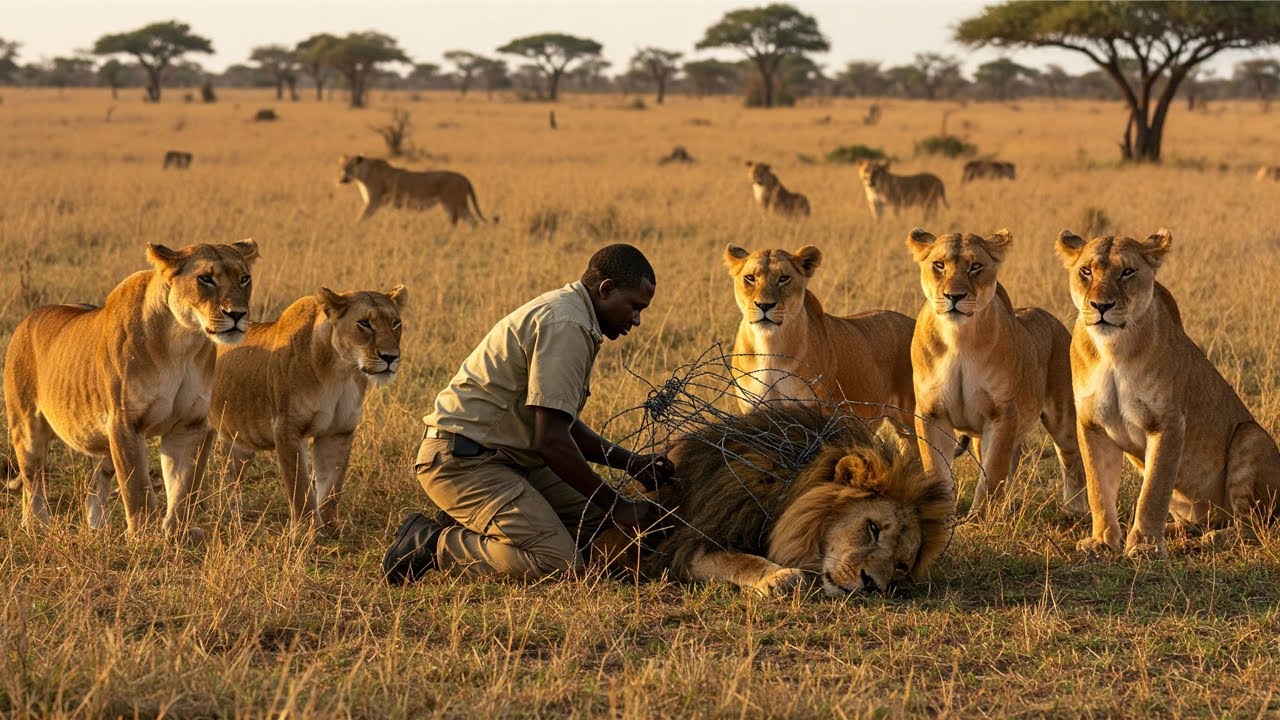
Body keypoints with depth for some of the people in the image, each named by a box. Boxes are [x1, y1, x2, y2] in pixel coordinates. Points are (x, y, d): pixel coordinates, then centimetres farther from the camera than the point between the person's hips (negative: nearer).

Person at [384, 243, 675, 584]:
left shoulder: (563, 311, 17)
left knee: (593, 516, 9)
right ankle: (432, 545, -9)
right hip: (463, 460, -11)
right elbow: (550, 440, -21)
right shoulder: (566, 326, -17)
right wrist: (617, 506, -13)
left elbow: (564, 425, 25)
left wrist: (630, 462, 14)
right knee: (557, 562, -22)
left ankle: (464, 531, 9)